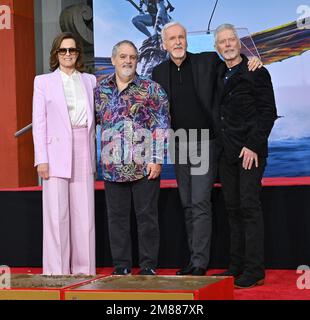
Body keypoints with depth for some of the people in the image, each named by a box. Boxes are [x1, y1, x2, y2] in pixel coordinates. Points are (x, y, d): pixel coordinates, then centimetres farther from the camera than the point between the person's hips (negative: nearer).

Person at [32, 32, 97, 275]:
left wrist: (95, 155, 7)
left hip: (83, 153, 3)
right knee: (57, 214, -3)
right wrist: (41, 159, -6)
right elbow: (39, 122, 2)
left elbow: (94, 118, 14)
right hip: (57, 153, -3)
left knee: (85, 214, 2)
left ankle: (84, 268, 9)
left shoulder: (90, 80, 14)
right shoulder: (43, 82, 6)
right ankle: (57, 270, 3)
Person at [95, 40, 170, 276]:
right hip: (113, 167, 3)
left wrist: (157, 159, -10)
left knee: (147, 216, 2)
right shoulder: (101, 90, 10)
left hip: (145, 166, -3)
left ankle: (148, 265, 11)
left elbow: (162, 126, -3)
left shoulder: (151, 89, 1)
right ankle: (122, 265, 18)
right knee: (117, 218, 8)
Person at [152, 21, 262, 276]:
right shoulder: (159, 72, 8)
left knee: (200, 203, -10)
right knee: (188, 206, 9)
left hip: (205, 144, -4)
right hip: (179, 147, 4)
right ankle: (194, 260, 16)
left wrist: (253, 62, -11)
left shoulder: (208, 62, -2)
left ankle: (200, 262, -9)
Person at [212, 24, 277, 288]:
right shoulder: (219, 75, 16)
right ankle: (237, 266, 12)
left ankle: (254, 270, -7)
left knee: (249, 206, -9)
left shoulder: (256, 73, -2)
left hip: (250, 151, -6)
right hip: (227, 152, 6)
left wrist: (253, 145, -15)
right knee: (233, 209, 7)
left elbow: (268, 112, -7)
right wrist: (220, 146, 7)